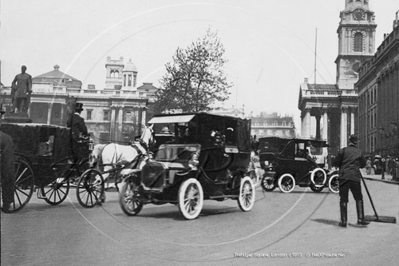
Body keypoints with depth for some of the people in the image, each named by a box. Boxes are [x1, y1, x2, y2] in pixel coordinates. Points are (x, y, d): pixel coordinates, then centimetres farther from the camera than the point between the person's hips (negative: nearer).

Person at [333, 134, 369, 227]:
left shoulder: (343, 150, -1)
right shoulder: (359, 152, 6)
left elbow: (336, 163, -1)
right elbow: (363, 164, 17)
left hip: (343, 177, -1)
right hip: (355, 177, 1)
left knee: (343, 200, 2)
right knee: (359, 199, 12)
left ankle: (343, 221, 0)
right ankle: (360, 219, 7)